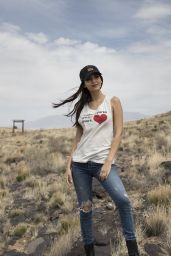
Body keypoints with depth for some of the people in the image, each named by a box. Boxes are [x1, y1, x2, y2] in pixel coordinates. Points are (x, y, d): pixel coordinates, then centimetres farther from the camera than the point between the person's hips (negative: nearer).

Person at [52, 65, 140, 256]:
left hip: (103, 161, -3)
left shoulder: (113, 101, 4)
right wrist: (68, 165, 6)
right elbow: (78, 137, 13)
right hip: (80, 163, 3)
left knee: (123, 200, -23)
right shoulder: (81, 106, 12)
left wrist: (108, 162, -14)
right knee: (85, 209, 7)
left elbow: (118, 134, -4)